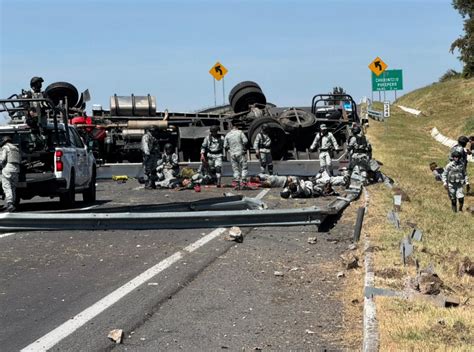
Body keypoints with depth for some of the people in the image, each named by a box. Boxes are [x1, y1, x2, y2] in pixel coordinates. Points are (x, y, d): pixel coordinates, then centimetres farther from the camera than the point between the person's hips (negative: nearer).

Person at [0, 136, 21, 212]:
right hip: (16, 170, 6)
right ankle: (12, 203, 11)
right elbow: (19, 160, 15)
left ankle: (10, 204, -22)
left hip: (7, 169, -6)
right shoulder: (16, 148, 21)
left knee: (7, 187, -9)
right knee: (13, 188, 12)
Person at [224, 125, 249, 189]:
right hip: (241, 153, -3)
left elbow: (225, 146, 6)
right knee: (244, 168, 1)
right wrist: (244, 147, 6)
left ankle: (236, 184, 5)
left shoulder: (227, 135, 8)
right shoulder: (240, 132, -1)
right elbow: (245, 141, -11)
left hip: (232, 154, 3)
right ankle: (243, 182, -10)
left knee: (235, 169, 10)